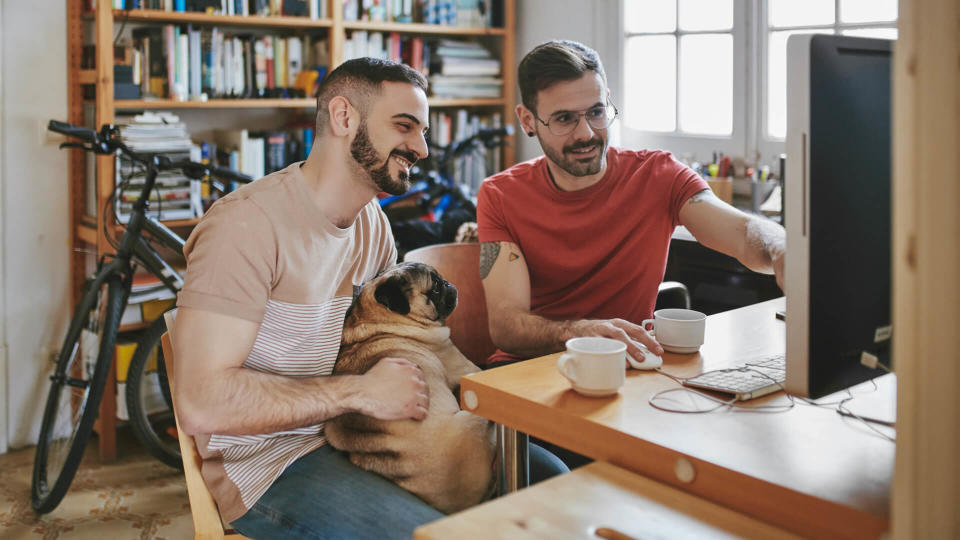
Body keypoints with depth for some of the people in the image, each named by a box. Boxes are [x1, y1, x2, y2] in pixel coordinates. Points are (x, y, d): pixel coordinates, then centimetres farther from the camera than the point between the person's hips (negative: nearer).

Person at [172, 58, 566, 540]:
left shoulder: (373, 224, 10)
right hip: (271, 463, -7)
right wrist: (359, 392, -22)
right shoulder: (248, 224, -19)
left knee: (547, 476, -1)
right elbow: (202, 403, -26)